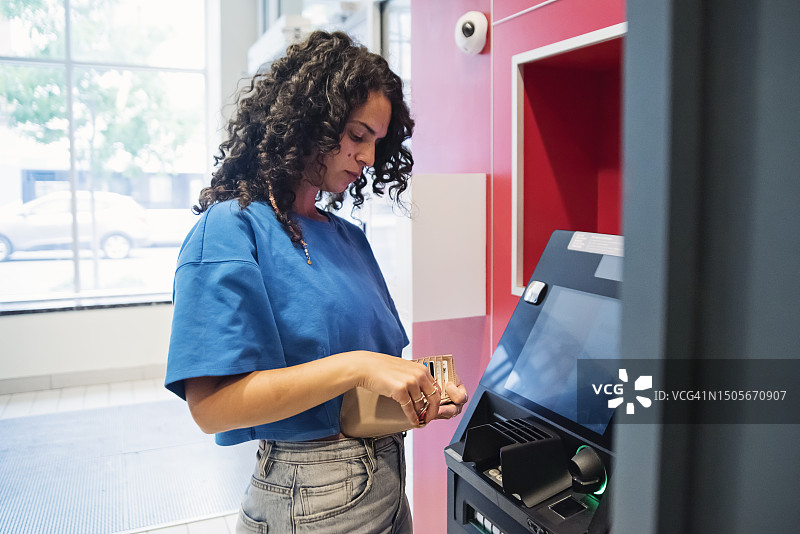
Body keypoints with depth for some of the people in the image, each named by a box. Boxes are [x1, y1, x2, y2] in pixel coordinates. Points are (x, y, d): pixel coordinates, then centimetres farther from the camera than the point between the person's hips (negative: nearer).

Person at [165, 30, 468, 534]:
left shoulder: (349, 237, 8)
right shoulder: (232, 229, -15)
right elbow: (211, 405, -23)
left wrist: (422, 391, -7)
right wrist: (357, 367, -28)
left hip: (388, 475, 7)